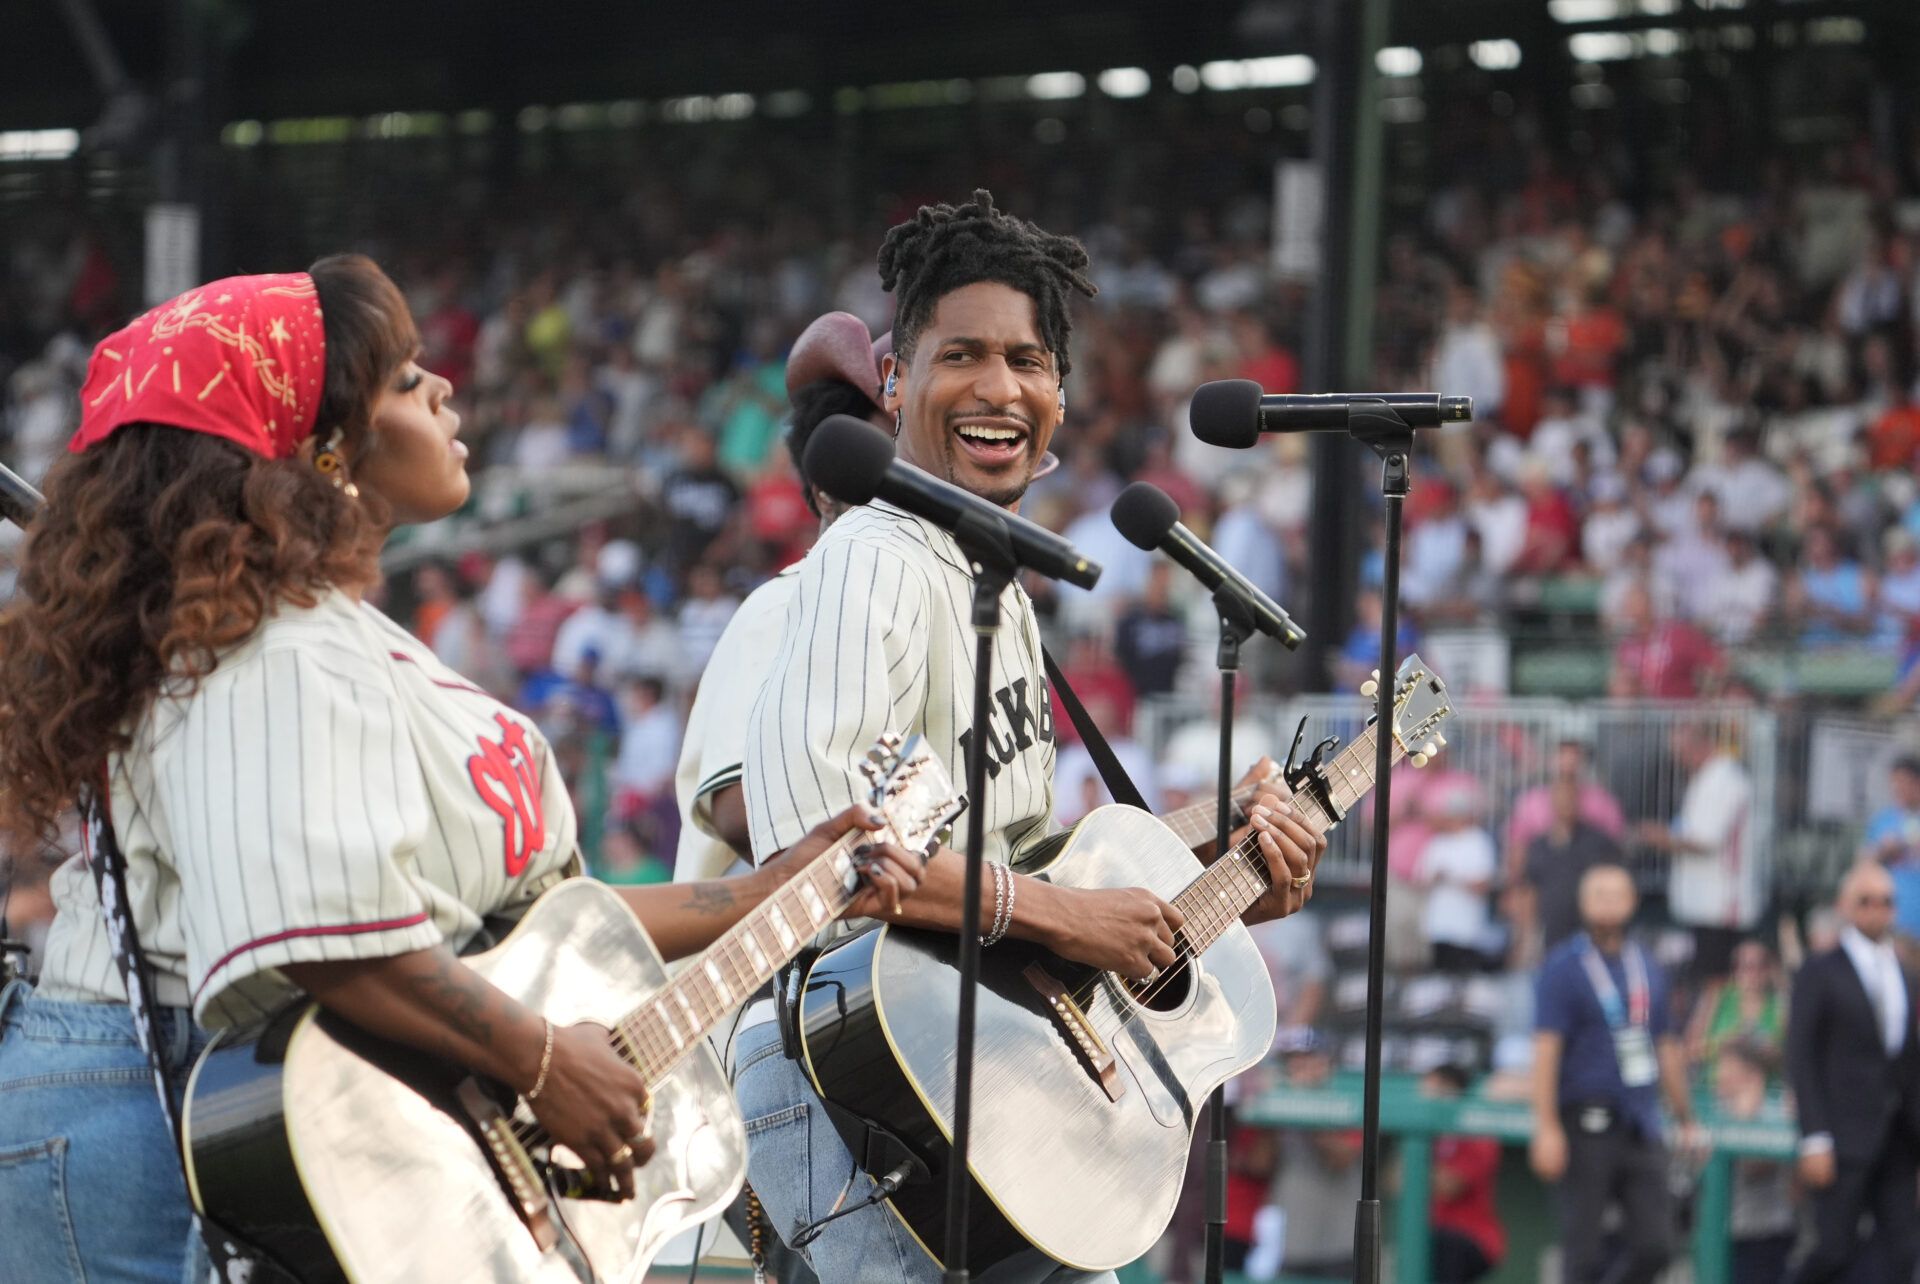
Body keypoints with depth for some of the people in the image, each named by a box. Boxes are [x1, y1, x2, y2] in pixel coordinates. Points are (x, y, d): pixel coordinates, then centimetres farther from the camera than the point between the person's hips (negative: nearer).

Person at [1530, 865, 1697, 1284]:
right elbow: (1545, 1050, -9)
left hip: (1640, 1127, 5)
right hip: (1587, 1124, -5)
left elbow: (1667, 1049, 22)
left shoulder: (1647, 970, 15)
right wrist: (1547, 1128, -17)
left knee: (1654, 1245, 0)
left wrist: (1686, 1119, 20)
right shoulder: (1563, 968, -3)